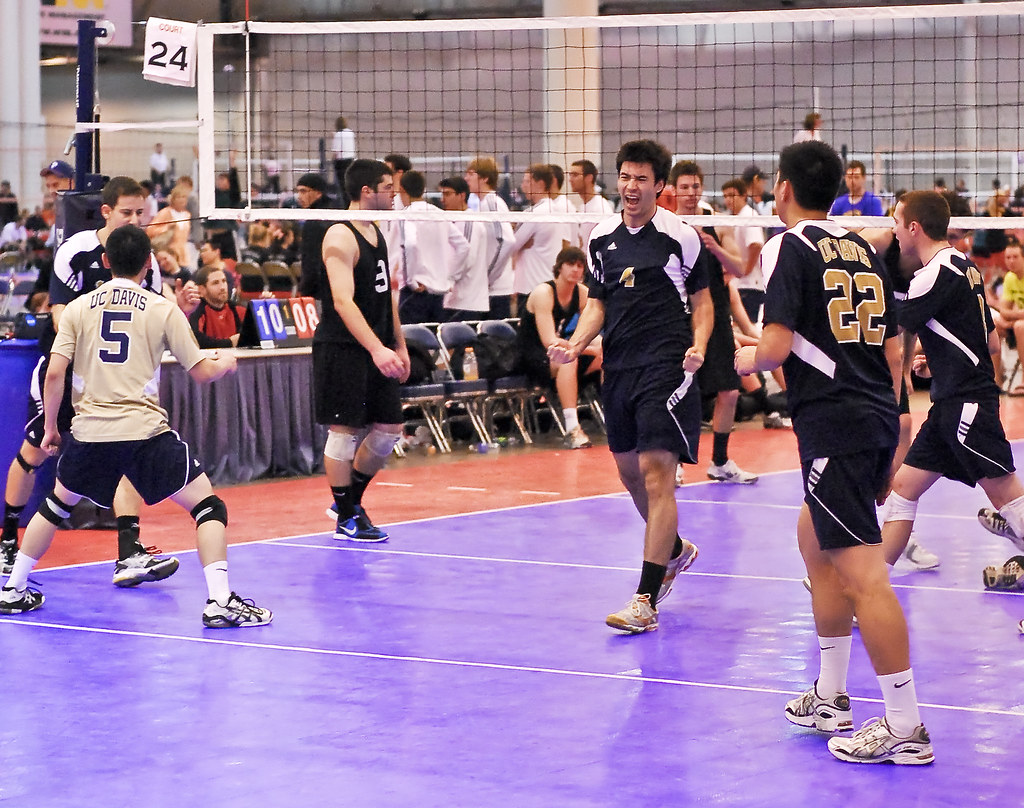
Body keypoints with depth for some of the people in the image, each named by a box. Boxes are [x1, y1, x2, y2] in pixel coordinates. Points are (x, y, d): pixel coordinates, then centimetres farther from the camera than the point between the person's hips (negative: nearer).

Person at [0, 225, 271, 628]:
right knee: (209, 506, 5)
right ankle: (220, 601, -9)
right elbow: (201, 372, 4)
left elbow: (54, 374, 0)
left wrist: (50, 428, 13)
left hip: (89, 431, 3)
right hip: (145, 431, -3)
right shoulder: (163, 309, 1)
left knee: (57, 504, 27)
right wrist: (226, 363, 26)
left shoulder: (78, 308, 6)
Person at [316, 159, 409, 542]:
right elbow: (343, 301, -24)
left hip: (377, 350, 9)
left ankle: (352, 499, 26)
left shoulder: (376, 233, 14)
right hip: (342, 349, -9)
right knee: (345, 430, -3)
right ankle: (346, 518, 7)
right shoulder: (340, 237, -15)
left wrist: (399, 344, 19)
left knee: (388, 430, 9)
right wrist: (377, 349, -32)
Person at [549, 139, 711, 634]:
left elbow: (701, 301, 4)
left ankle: (645, 601, -15)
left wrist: (697, 347, -13)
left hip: (666, 365, -6)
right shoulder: (601, 238, 9)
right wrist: (576, 343, -1)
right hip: (618, 366, 6)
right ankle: (675, 550, 44)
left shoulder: (681, 236, -4)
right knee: (629, 470, 16)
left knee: (656, 471, -13)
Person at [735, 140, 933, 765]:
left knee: (862, 573, -9)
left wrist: (745, 360, 7)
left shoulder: (789, 247, -6)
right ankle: (830, 699, 28)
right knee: (816, 539, 23)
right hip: (879, 418, 9)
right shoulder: (864, 251, 15)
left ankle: (906, 726, -11)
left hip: (832, 425, -9)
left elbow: (778, 345, -16)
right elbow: (893, 350, 17)